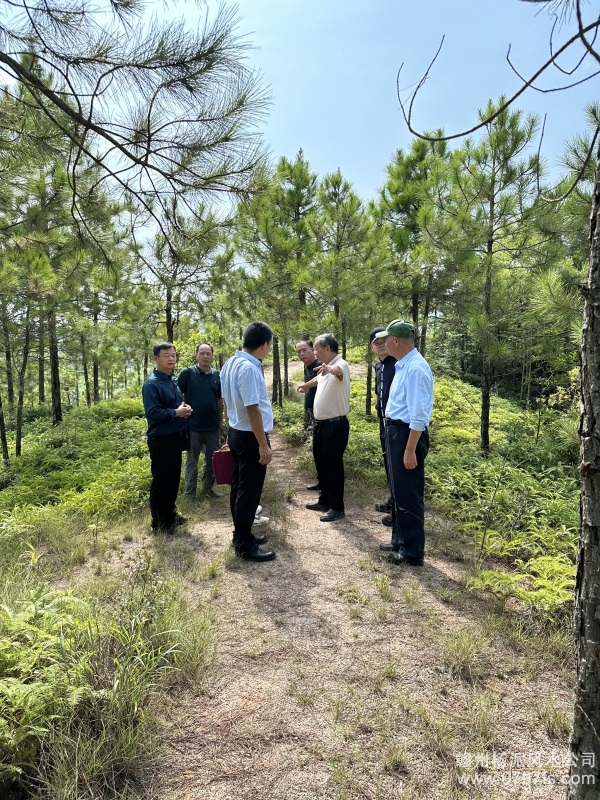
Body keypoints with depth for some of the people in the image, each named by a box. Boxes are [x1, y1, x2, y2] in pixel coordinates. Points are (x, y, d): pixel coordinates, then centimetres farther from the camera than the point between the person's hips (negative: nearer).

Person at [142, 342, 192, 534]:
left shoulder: (173, 380, 11)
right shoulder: (151, 383, -16)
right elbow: (152, 412, -24)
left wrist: (185, 409, 1)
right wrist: (176, 413, -19)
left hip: (176, 436, 9)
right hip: (161, 439, -8)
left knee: (174, 477, 17)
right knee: (161, 480, 1)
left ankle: (170, 513, 32)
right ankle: (159, 523, 12)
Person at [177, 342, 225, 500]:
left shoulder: (217, 375, 3)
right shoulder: (187, 373, -9)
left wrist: (221, 422, 12)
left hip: (213, 426, 4)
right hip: (193, 426, -4)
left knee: (212, 460, 16)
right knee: (192, 461, 9)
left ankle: (208, 487, 33)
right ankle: (190, 493, 20)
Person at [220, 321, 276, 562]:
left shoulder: (230, 363, 6)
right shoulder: (249, 368, -23)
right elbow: (252, 409, -25)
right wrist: (263, 445, -21)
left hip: (236, 433, 10)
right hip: (250, 436, -10)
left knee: (239, 487, 18)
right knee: (249, 491, 1)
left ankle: (241, 534, 31)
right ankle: (245, 545, 11)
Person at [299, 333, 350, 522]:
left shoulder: (340, 364, -18)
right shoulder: (325, 368, 10)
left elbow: (338, 371, -44)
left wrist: (329, 369, -67)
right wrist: (306, 385, 53)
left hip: (335, 425, -9)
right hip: (320, 423, 10)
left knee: (333, 465, -1)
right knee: (321, 463, 17)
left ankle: (337, 507, 11)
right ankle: (324, 500, 32)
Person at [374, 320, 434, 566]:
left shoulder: (416, 368, -21)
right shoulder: (403, 365, 9)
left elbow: (419, 416, -24)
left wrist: (410, 450, -24)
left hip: (408, 434, -10)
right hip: (395, 432, 10)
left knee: (409, 495, 2)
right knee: (399, 491, 21)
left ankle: (413, 552, 17)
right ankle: (400, 541, 38)